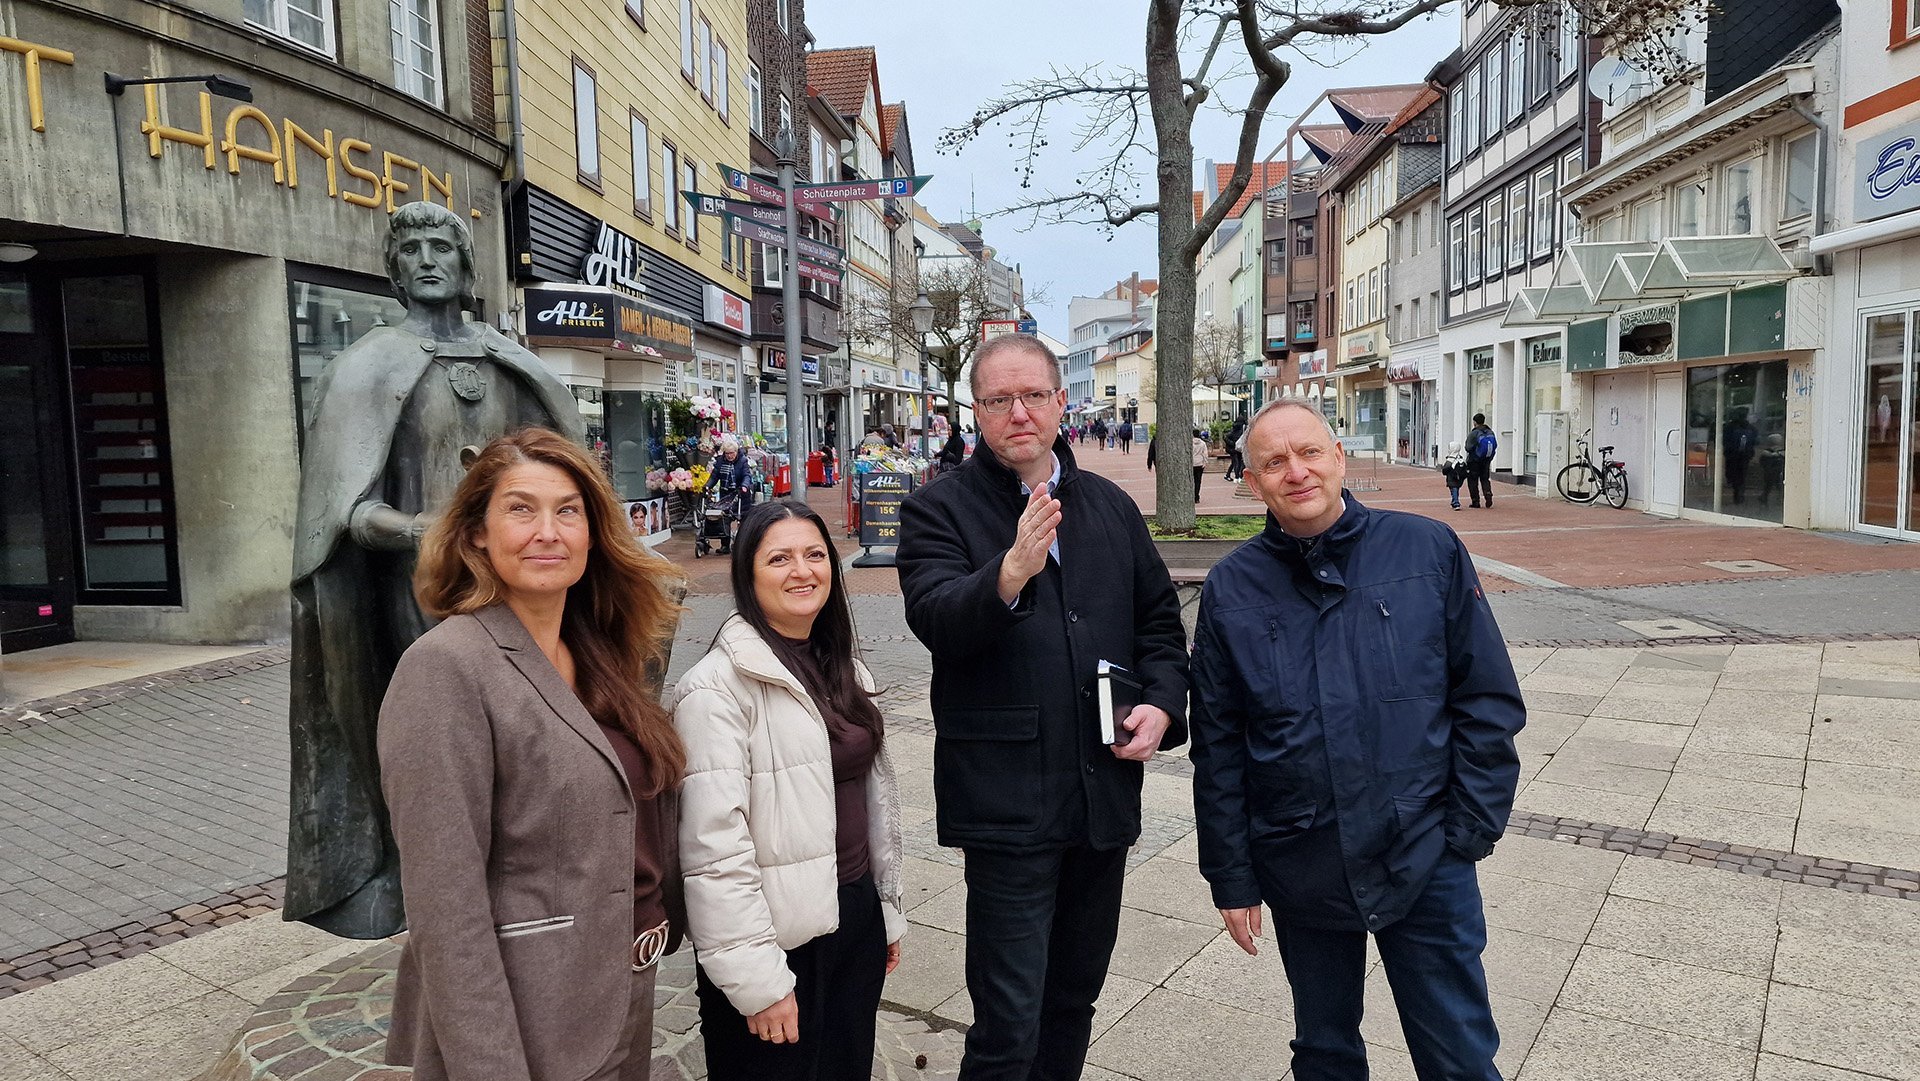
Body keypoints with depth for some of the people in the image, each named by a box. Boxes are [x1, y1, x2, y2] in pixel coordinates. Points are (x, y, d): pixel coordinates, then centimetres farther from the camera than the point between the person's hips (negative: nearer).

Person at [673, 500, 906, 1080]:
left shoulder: (843, 668, 8)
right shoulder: (718, 686, -17)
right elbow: (713, 847, -20)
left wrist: (887, 909, 16)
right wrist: (758, 980, -19)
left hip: (855, 919, 7)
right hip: (778, 938, -7)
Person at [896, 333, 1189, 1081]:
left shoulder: (1112, 506, 10)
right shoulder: (939, 510, -6)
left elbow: (1159, 620, 16)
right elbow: (936, 618, -23)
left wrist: (1162, 704, -1)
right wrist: (1009, 576, -42)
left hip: (1105, 793, 5)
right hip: (1007, 801, -5)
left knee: (1074, 997, 22)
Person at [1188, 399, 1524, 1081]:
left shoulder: (1429, 551, -6)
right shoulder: (1232, 589, -4)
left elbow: (1489, 700, -1)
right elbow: (1217, 747, 0)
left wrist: (1468, 830, -5)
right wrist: (1231, 877, 1)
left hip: (1426, 866, -1)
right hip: (1301, 871, 1)